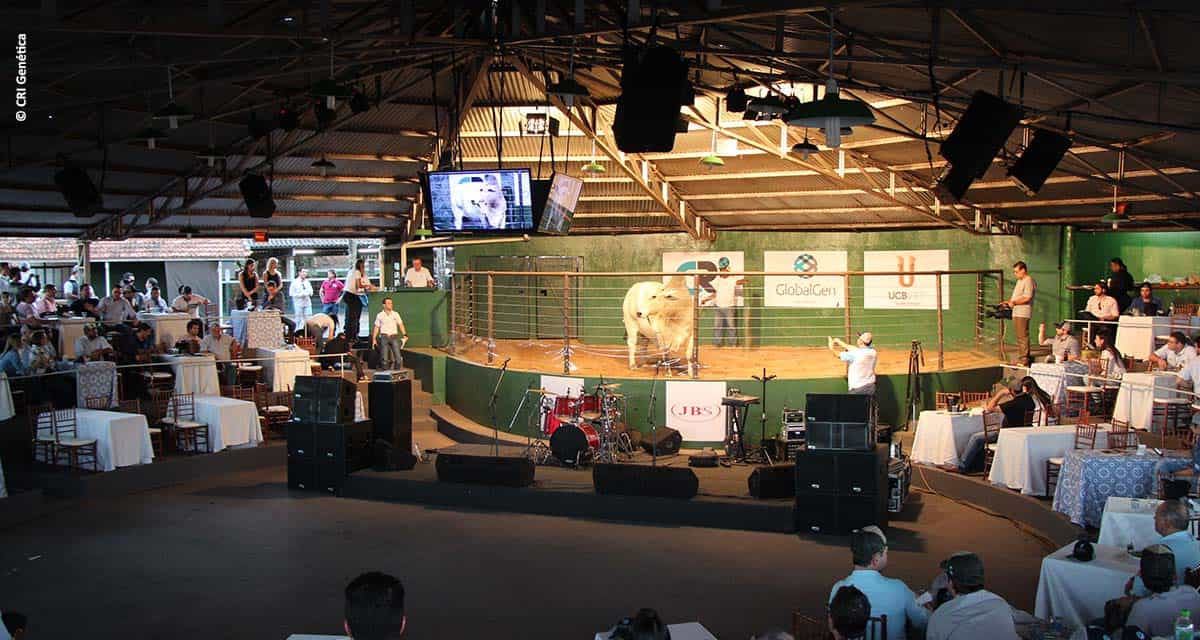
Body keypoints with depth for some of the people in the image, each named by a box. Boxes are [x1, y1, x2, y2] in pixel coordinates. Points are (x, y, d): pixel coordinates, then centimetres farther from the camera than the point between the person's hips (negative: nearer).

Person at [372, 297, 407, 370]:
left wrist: (405, 335, -8)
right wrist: (374, 339, 3)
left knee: (398, 357, -5)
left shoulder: (395, 314, 7)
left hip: (394, 337, 1)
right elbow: (376, 327, 9)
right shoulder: (380, 315, 5)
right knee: (384, 358, -2)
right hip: (384, 337, -1)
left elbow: (400, 325, 5)